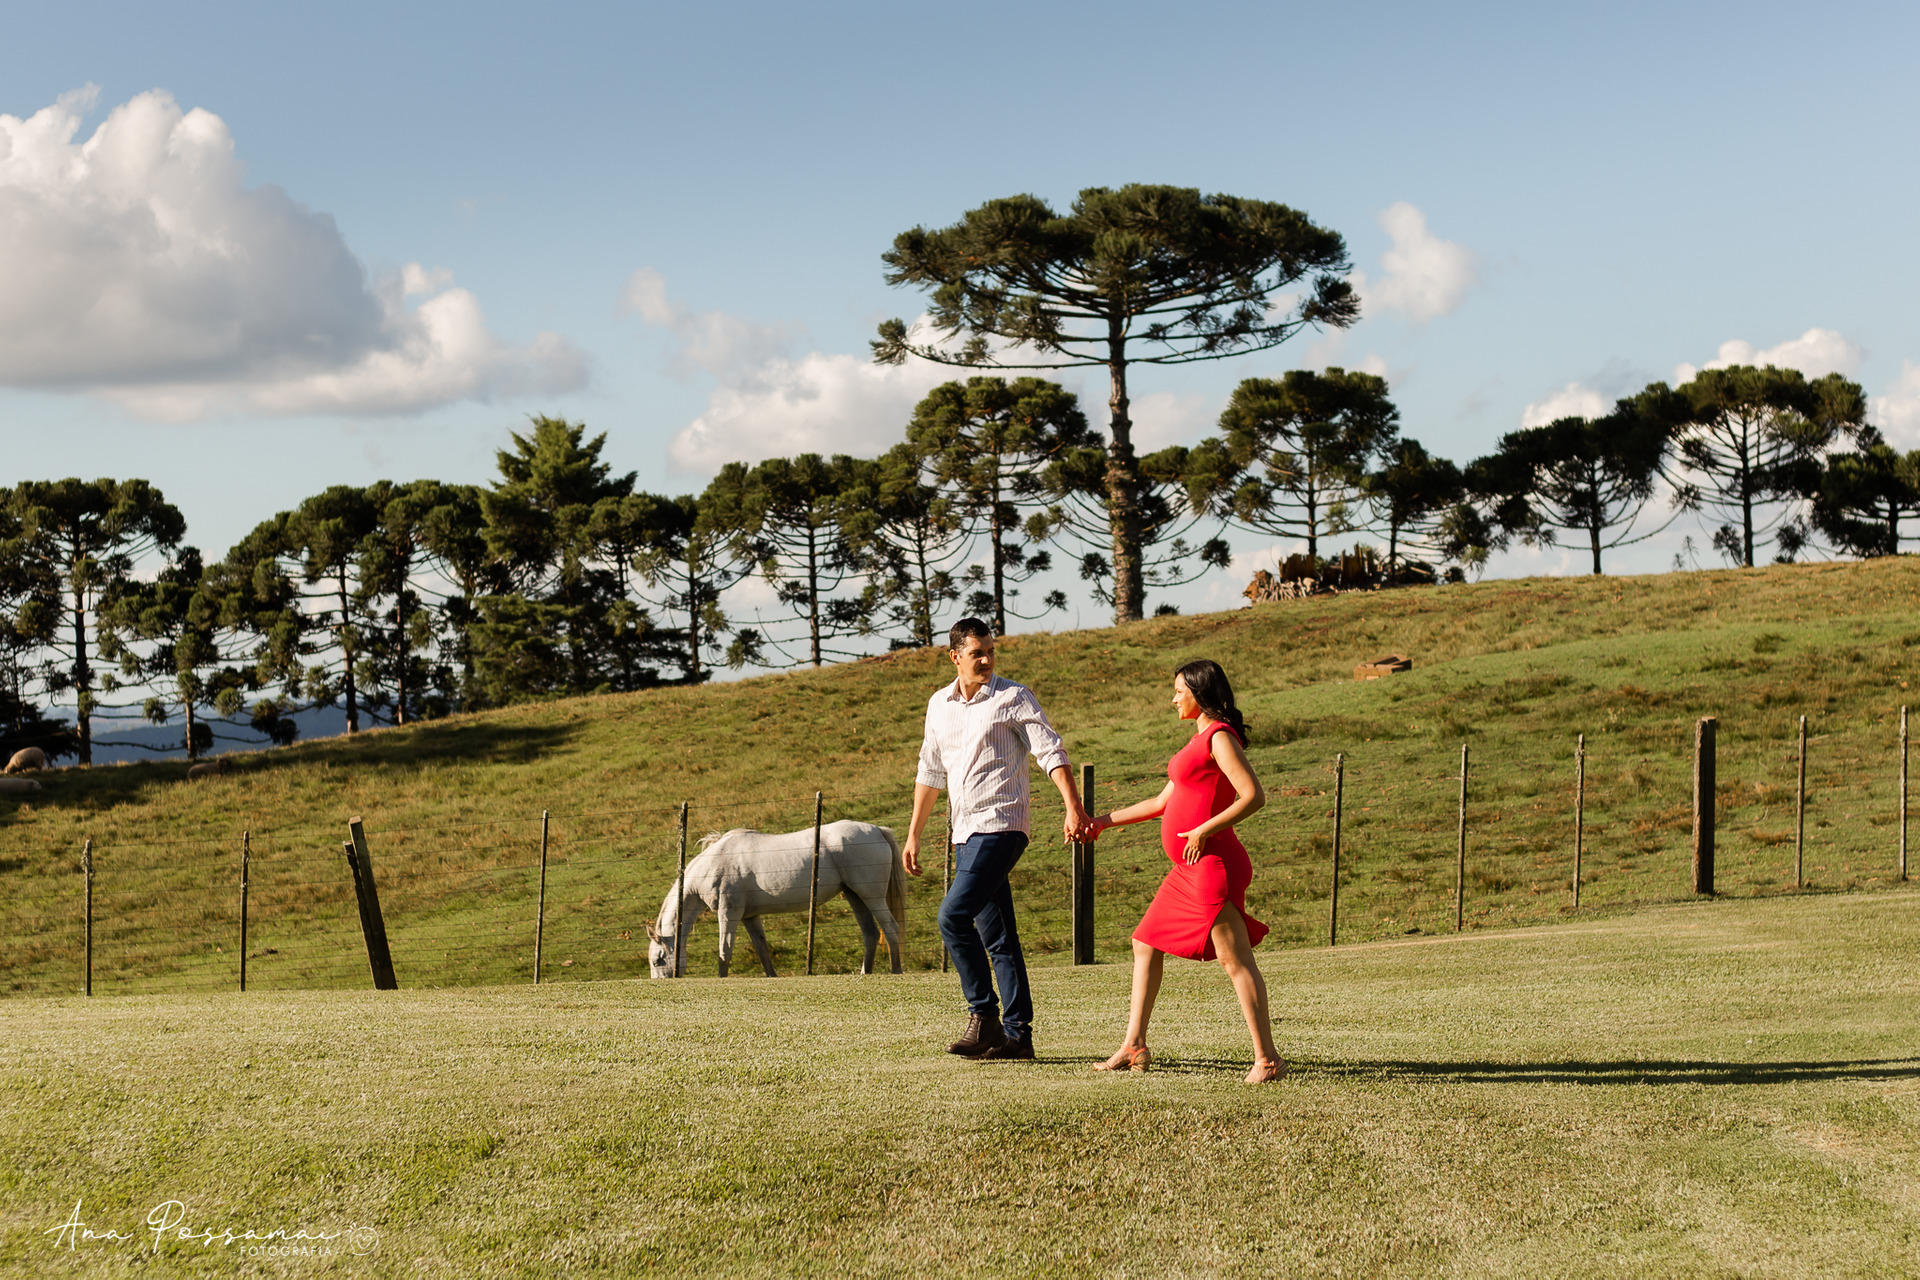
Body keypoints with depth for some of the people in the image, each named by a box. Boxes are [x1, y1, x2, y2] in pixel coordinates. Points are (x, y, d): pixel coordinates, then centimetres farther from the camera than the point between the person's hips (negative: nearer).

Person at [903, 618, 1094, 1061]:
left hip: (1001, 825, -7)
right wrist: (913, 834, 19)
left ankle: (984, 1015, -9)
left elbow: (1051, 753, -9)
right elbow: (930, 772, 22)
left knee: (954, 916, -18)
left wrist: (1074, 808, -22)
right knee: (997, 937, 8)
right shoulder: (939, 705, 14)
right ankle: (1017, 1034, 11)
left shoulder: (1014, 698, -3)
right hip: (966, 833, 7)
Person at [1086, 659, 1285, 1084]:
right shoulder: (1199, 740, 20)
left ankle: (1267, 1059, -11)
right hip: (1190, 869, 11)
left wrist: (1204, 830, -20)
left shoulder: (1220, 737, -9)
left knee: (1235, 959, -11)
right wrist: (1103, 821, 27)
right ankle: (1134, 1048, 17)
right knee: (1146, 943, 13)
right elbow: (1162, 802, 27)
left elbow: (1254, 796, -20)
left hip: (1212, 862, -11)